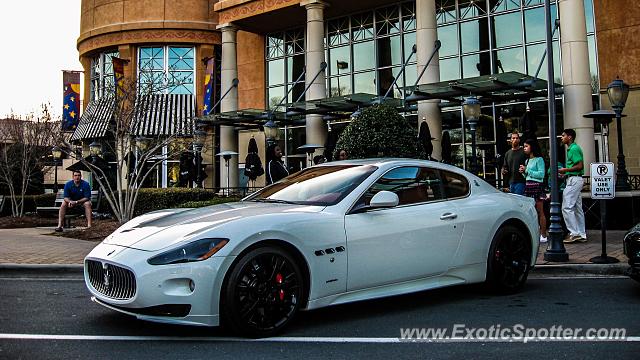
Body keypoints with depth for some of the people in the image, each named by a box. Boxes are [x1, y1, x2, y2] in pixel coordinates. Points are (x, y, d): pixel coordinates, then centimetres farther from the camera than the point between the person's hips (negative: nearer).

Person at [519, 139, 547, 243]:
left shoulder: (539, 159, -4)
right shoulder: (527, 161, 20)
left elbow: (541, 174, -13)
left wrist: (527, 170, -11)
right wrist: (523, 172, 5)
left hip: (537, 186, -7)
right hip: (528, 186, 7)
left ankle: (543, 235, -4)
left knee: (540, 212, -6)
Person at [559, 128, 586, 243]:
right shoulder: (573, 148, 19)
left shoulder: (573, 149, -12)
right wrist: (565, 173, 17)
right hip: (575, 179, 11)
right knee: (577, 208, 10)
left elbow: (580, 166, -19)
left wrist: (565, 170, -12)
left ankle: (574, 233, -9)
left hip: (574, 180, -11)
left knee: (567, 207, -10)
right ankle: (582, 235, 13)